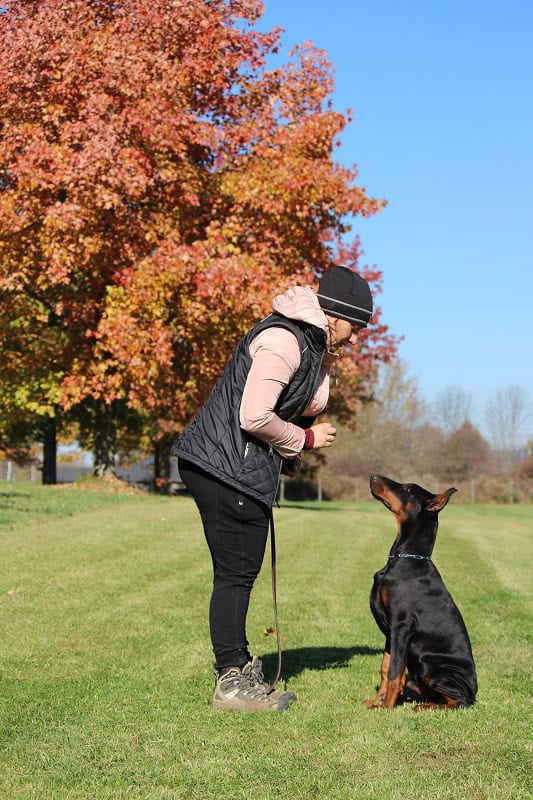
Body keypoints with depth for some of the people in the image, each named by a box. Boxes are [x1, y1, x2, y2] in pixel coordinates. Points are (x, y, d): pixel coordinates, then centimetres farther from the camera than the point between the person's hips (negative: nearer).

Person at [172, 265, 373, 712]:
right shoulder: (283, 341, -17)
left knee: (240, 571, 15)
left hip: (240, 469, 11)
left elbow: (307, 409, 20)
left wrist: (325, 365, 6)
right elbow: (254, 417, -22)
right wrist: (306, 440, -9)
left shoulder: (309, 342, 15)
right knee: (236, 571, -5)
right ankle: (231, 683, 1)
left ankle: (238, 669, 24)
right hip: (228, 468, -11)